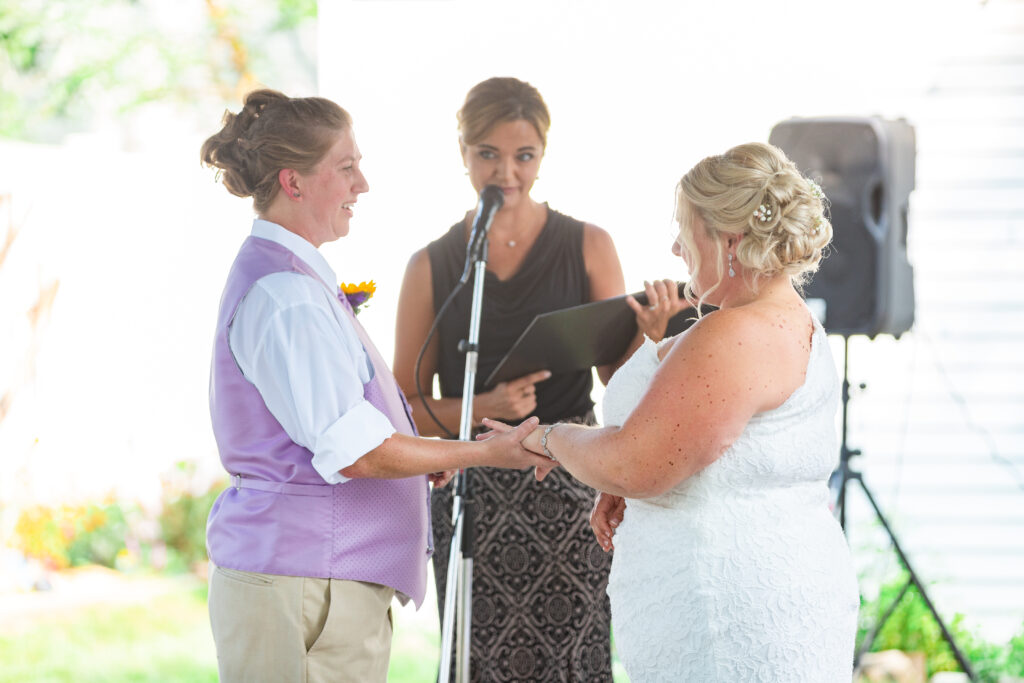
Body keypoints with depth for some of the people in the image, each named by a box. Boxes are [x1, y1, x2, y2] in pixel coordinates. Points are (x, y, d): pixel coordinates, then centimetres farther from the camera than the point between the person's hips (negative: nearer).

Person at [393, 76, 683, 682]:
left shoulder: (588, 247, 5)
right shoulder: (432, 267, 6)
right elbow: (408, 408, 5)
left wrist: (649, 336, -16)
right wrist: (488, 406, -12)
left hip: (571, 488, 0)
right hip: (474, 497, 0)